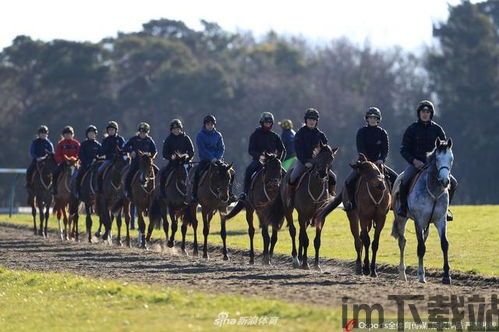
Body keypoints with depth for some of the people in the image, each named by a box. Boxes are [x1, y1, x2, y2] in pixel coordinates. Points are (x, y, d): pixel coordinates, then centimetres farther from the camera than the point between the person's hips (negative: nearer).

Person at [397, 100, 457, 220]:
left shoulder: (437, 129, 7)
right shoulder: (412, 129, 2)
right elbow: (403, 149, 2)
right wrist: (414, 161, -14)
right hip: (415, 163, -2)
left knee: (452, 183, -12)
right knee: (405, 180, -32)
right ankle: (403, 207, -12)